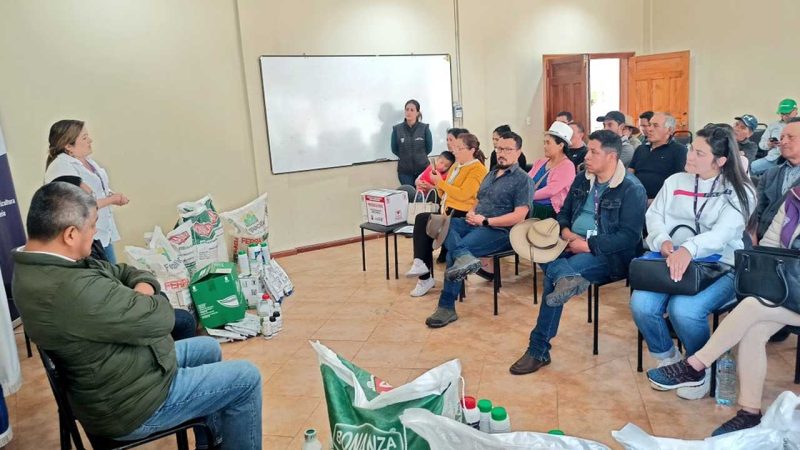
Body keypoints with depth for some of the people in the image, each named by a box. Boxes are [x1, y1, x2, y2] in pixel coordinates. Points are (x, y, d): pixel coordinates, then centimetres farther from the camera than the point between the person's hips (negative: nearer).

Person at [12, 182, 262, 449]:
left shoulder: (35, 267, -2)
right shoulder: (75, 290, -36)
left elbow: (120, 272, 7)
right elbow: (160, 318, -27)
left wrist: (144, 285, -15)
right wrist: (144, 298, -5)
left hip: (110, 378, 10)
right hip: (129, 403, -10)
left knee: (209, 349, 26)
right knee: (246, 379, 0)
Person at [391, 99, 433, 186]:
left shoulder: (425, 128, -5)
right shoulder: (397, 129, -4)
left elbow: (429, 148, 4)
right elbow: (394, 149, 5)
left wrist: (420, 156, 10)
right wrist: (405, 157, 9)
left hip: (423, 168, 0)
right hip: (404, 171, 0)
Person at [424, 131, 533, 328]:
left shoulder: (523, 180, -2)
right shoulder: (491, 174, 23)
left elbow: (519, 216, -13)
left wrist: (485, 221, -16)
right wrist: (471, 212, 0)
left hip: (499, 231, -7)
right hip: (475, 224, 8)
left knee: (453, 251, -28)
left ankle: (446, 307, -22)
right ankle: (464, 258, -47)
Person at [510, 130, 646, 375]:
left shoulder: (632, 189, -10)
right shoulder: (582, 179, 11)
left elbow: (630, 237, -16)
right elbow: (564, 213, 16)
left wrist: (588, 245, -20)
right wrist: (566, 232, -7)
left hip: (609, 254, -7)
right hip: (573, 246, 7)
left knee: (553, 279, -26)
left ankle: (539, 350, -17)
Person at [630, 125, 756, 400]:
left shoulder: (739, 192, -1)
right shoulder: (675, 181, 13)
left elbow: (724, 232, -17)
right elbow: (654, 215, 11)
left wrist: (689, 250, -36)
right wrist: (663, 241, -13)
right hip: (671, 262, 4)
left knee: (684, 309, -32)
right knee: (641, 304, -23)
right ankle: (667, 358, 9)